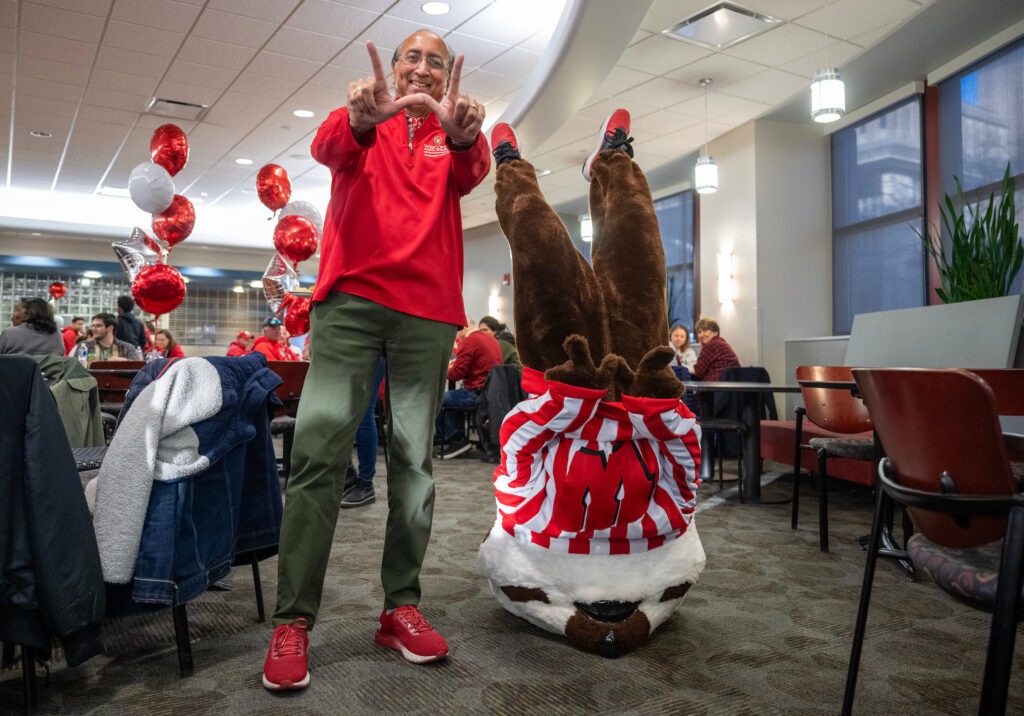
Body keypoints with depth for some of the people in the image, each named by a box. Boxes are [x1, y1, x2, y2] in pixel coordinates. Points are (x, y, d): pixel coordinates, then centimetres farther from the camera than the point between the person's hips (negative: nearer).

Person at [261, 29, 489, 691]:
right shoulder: (364, 123, 15)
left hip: (427, 309, 2)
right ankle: (293, 620, -2)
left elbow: (471, 173, -6)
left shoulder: (451, 135, 17)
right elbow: (329, 147, -8)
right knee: (318, 450, -9)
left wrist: (464, 134, -30)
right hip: (351, 296, -1)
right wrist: (360, 119, -32)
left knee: (414, 458, 2)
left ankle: (403, 607, 11)